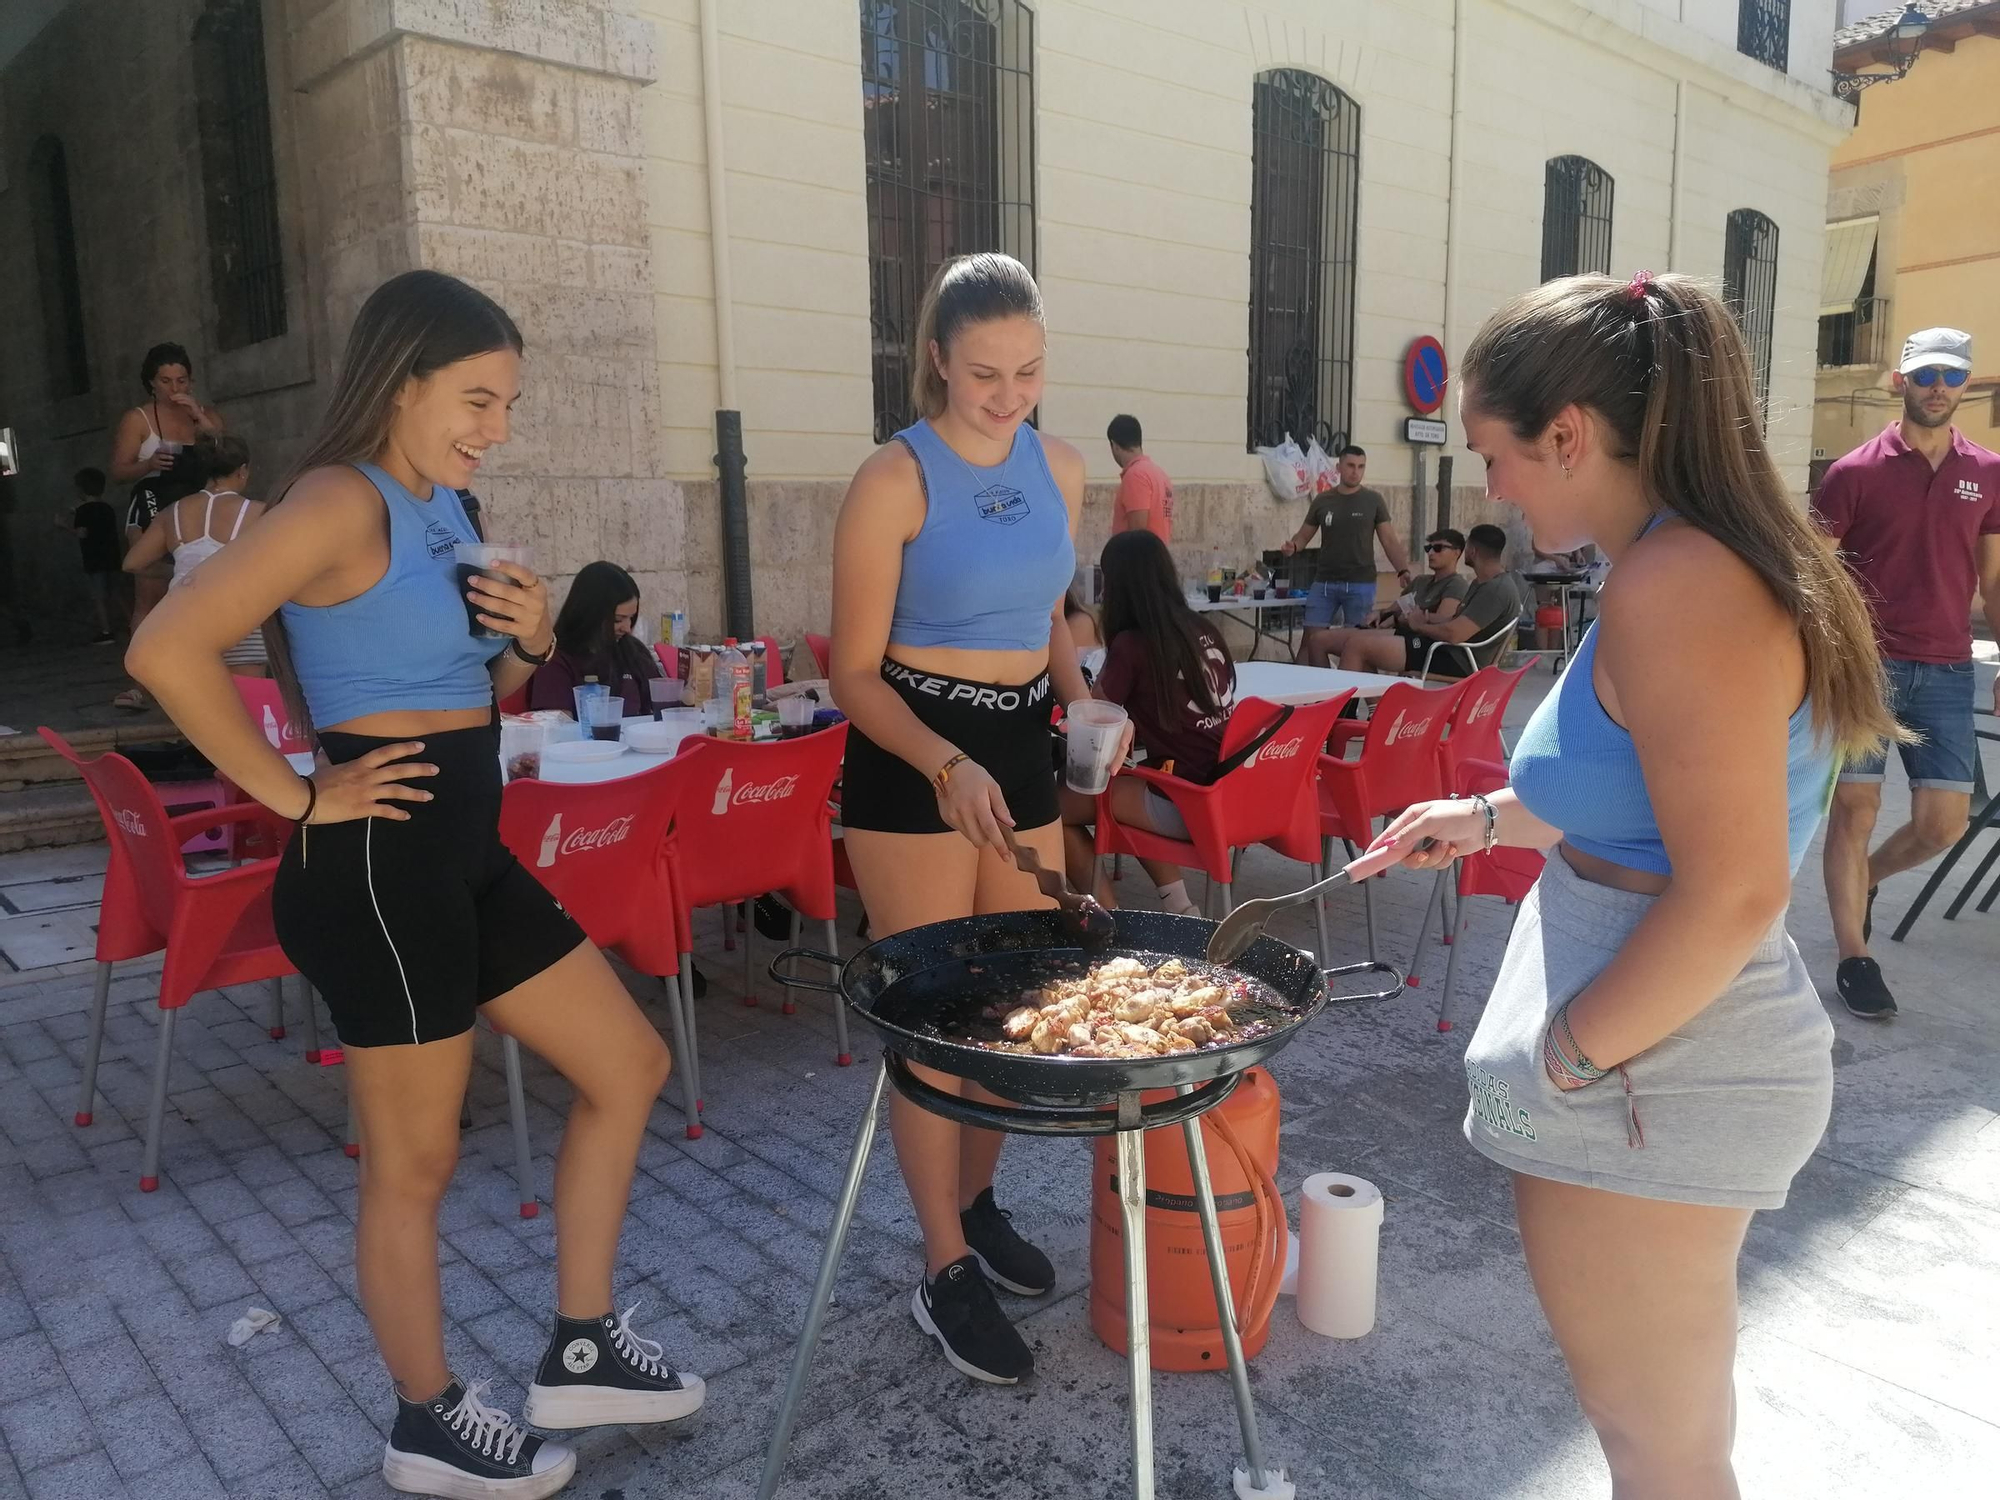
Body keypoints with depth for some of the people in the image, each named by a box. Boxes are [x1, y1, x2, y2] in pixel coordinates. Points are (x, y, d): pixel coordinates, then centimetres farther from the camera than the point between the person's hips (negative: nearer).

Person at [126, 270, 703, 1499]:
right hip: (379, 863, -9)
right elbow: (168, 651, -28)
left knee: (631, 1065, 14)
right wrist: (297, 795, -18)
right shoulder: (344, 502, -15)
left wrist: (530, 641, -1)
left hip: (466, 852, 9)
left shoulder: (444, 510, 12)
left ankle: (582, 1350, 28)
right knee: (416, 1159, 7)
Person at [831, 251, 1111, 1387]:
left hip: (1023, 749, 6)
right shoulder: (895, 481, -13)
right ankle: (949, 1273, 17)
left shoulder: (1062, 468, 5)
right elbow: (857, 673, -12)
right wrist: (947, 765, -28)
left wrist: (1082, 697, 0)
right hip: (911, 761, -6)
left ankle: (977, 1202, 36)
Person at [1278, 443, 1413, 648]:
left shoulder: (1374, 500, 1)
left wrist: (1403, 570, -13)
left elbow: (1389, 540, 0)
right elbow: (1304, 534, 12)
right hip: (1325, 582, 2)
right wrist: (1292, 546, -12)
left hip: (1361, 584, -2)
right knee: (1310, 638, 0)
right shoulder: (1322, 500, 6)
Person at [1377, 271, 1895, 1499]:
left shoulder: (1680, 584, -23)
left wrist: (1574, 1060, -17)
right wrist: (1493, 817, 18)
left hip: (1651, 1077, -10)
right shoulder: (1709, 560, 8)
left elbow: (1734, 894, -27)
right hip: (1684, 1054, 10)